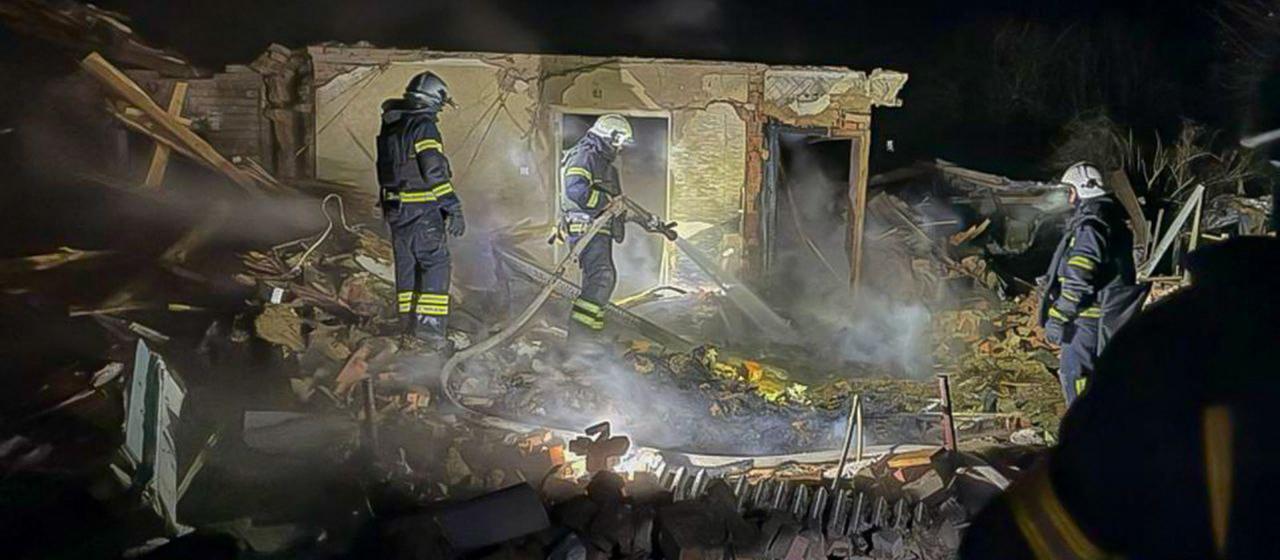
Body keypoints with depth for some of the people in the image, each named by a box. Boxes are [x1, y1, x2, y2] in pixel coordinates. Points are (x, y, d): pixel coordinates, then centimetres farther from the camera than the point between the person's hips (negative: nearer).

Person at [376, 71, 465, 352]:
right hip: (422, 210, -8)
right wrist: (454, 209, -18)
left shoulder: (390, 127, 14)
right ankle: (429, 325, -12)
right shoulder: (424, 126, -14)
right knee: (436, 264, -5)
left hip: (395, 207, 8)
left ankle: (409, 323, 19)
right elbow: (435, 171, -20)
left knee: (406, 264, 13)